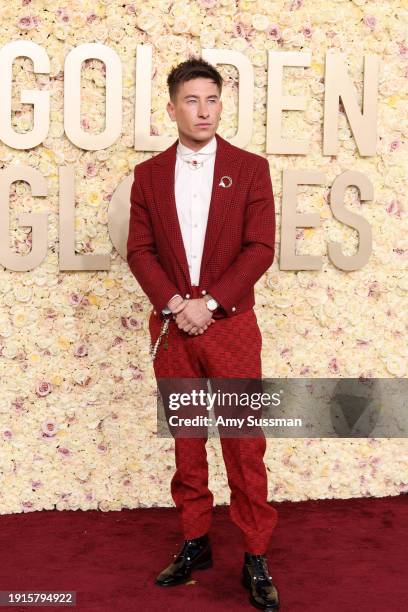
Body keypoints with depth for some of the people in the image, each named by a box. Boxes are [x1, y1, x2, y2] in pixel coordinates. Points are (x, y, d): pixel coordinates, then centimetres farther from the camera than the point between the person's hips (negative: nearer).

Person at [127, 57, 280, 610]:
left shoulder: (250, 168, 1)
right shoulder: (149, 174, 7)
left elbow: (260, 248, -5)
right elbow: (140, 250, 4)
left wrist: (208, 302, -13)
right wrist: (174, 304, -11)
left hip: (231, 324, -2)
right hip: (171, 325, 2)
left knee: (244, 442, 0)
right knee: (186, 440, 10)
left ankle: (256, 557, 12)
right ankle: (195, 543, 24)